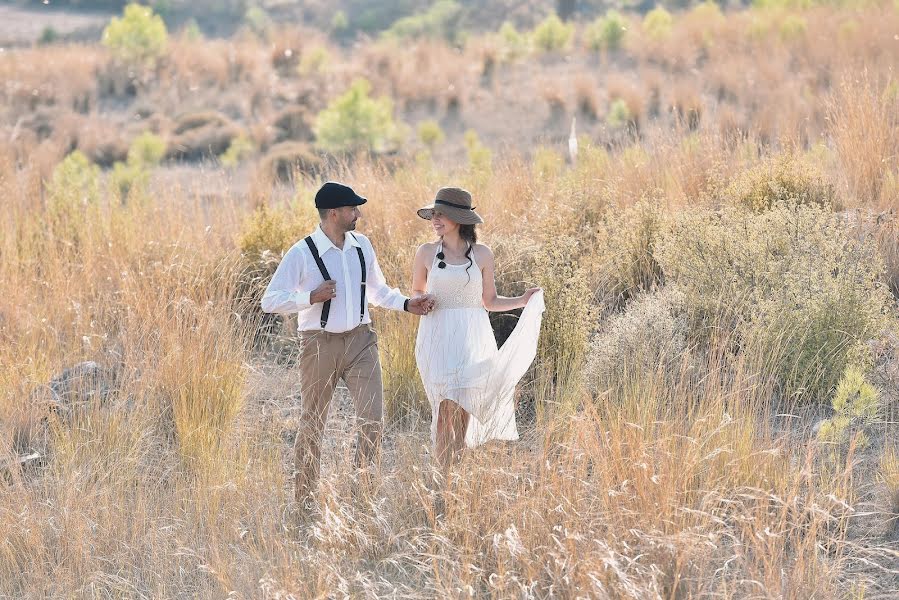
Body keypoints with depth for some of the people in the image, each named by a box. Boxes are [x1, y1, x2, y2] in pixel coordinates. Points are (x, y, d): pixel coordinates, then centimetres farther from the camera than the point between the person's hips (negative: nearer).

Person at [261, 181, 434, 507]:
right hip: (320, 343, -4)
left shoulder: (362, 245, 6)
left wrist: (407, 304, 6)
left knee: (372, 418, -8)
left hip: (360, 339, 4)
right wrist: (312, 297, -21)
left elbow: (377, 290, 21)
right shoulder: (302, 254, -11)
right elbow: (270, 300, -11)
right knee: (313, 424, 7)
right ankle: (303, 500, 20)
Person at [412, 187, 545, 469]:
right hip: (438, 338, -1)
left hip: (472, 339, 1)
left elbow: (490, 301, 11)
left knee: (465, 411, 0)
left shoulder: (482, 254, 5)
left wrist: (523, 301, -2)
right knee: (446, 410, -10)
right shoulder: (426, 253, 4)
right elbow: (416, 293, 17)